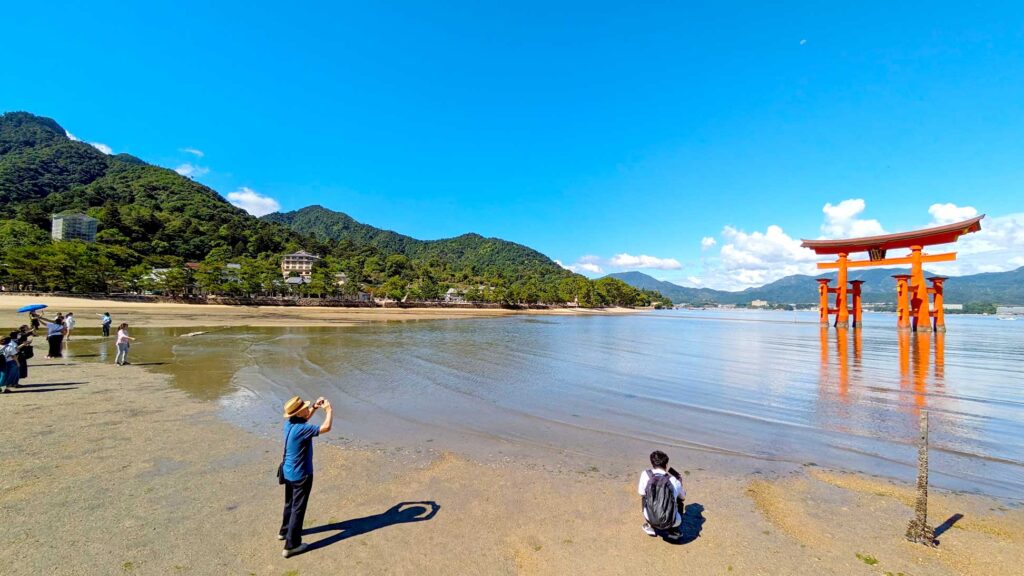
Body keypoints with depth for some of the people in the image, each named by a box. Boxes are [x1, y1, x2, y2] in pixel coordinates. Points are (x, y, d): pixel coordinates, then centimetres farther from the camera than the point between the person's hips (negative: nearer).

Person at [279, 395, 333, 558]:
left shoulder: (289, 423, -4)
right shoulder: (301, 429, -30)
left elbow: (303, 419, 18)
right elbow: (326, 427, -31)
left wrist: (315, 407, 7)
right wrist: (328, 409, -17)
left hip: (288, 472, 9)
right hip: (301, 474, -9)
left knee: (290, 504, 28)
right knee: (298, 508, 3)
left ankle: (284, 531, 46)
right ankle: (291, 545, 12)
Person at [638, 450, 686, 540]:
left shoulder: (645, 474, -6)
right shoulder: (674, 481, -4)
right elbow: (683, 496, 16)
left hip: (650, 518, 0)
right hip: (671, 522, 0)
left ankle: (650, 526, 30)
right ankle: (674, 531, 22)